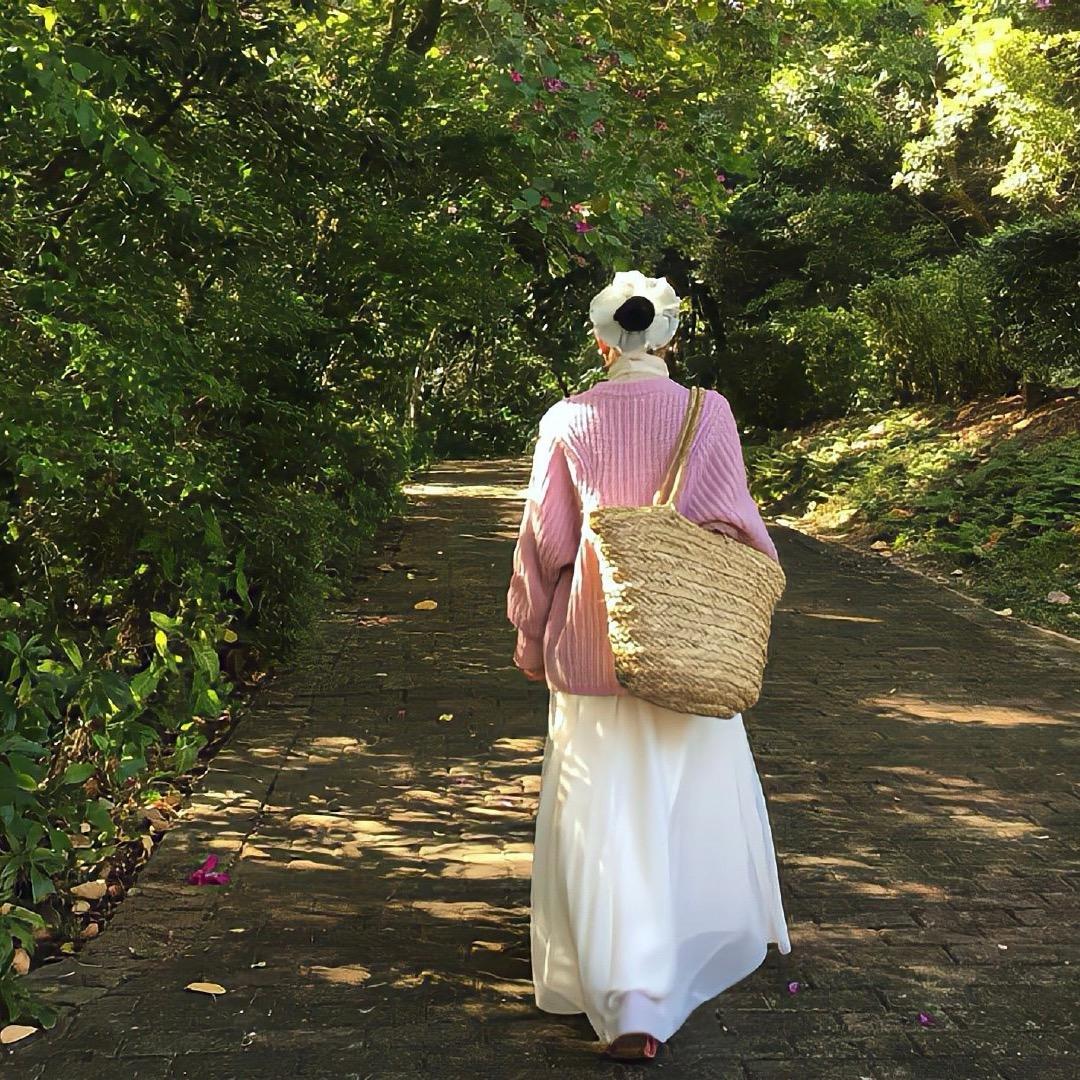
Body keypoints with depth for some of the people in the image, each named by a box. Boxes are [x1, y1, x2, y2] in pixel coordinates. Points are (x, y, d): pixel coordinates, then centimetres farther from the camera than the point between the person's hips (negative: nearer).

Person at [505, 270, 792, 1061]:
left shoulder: (568, 420, -3)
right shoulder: (709, 413, -4)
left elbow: (544, 537, -1)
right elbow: (733, 527, -5)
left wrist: (532, 638, 9)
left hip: (595, 641, -1)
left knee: (605, 818, 4)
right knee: (699, 798, 19)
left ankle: (630, 1006, 2)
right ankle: (718, 939, 39)